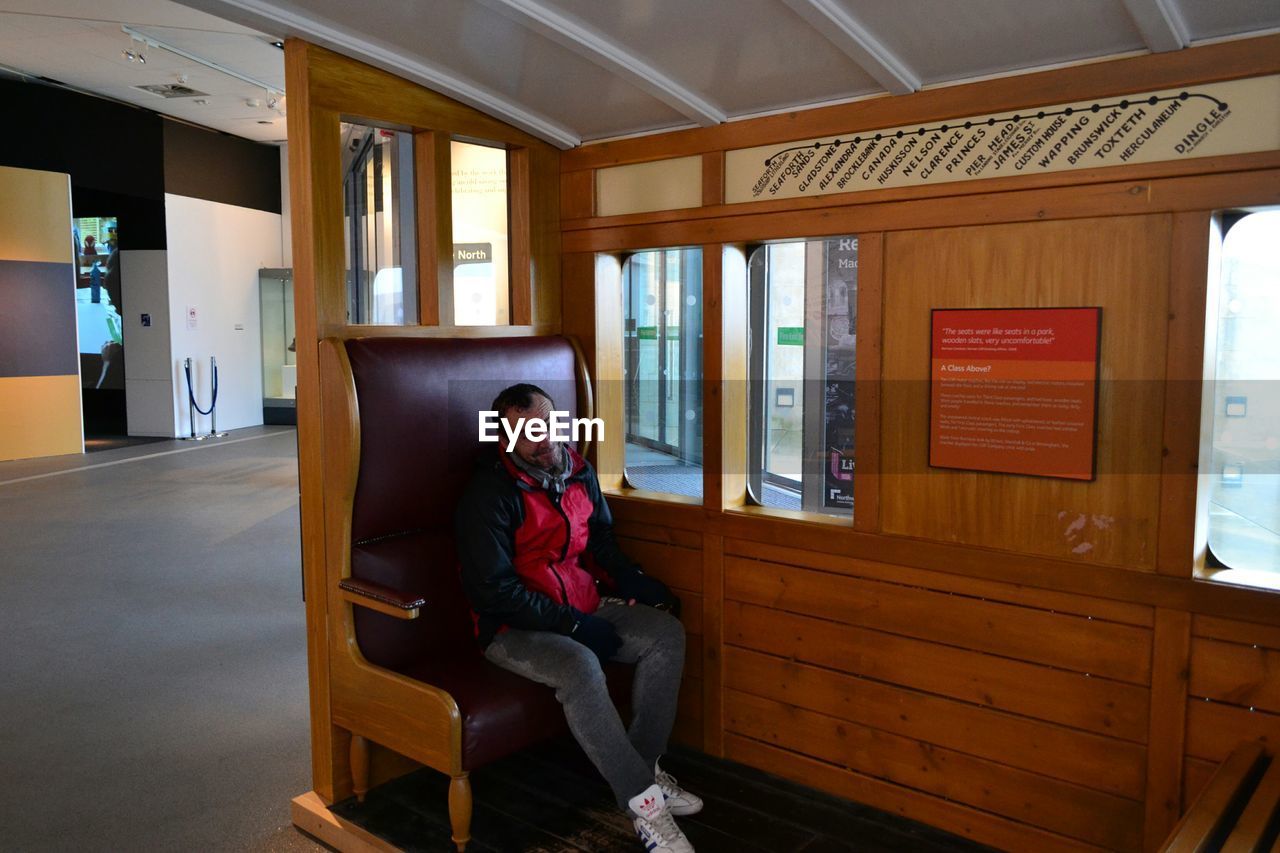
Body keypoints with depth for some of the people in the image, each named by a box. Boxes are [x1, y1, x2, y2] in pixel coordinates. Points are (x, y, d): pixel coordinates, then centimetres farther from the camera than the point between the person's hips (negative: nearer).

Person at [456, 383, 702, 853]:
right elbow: (493, 590, -18)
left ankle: (644, 765, -6)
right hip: (514, 627, -7)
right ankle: (645, 804, -24)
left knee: (667, 633, -11)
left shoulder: (578, 472, 6)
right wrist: (573, 625, -19)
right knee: (580, 667, -35)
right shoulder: (491, 493, -15)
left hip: (582, 609, 7)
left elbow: (601, 543, 19)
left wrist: (636, 583, -1)